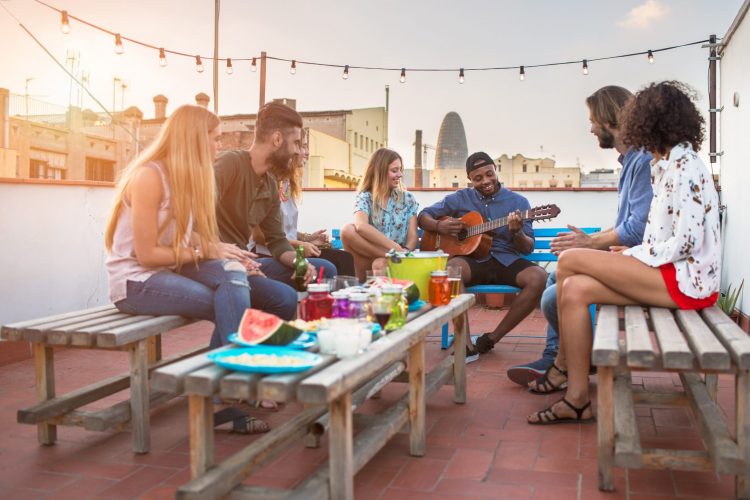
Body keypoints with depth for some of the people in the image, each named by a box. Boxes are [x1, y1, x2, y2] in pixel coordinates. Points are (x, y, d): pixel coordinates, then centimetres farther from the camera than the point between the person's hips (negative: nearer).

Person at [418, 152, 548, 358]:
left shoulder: (518, 201, 9)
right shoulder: (460, 198, 11)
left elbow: (528, 248, 5)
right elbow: (423, 216, 14)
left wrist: (517, 232, -18)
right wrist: (439, 226, -9)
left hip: (506, 260, 1)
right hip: (472, 259, -1)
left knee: (539, 278, -30)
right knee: (451, 269, -37)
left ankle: (492, 339, -17)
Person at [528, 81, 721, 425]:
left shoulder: (684, 167, -13)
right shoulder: (667, 166, 16)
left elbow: (686, 241, -20)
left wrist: (633, 256, -11)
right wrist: (631, 255, 2)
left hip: (684, 279, -9)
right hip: (668, 272, 9)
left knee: (569, 260, -16)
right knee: (575, 288, -8)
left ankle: (563, 366, 1)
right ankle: (578, 399, -4)